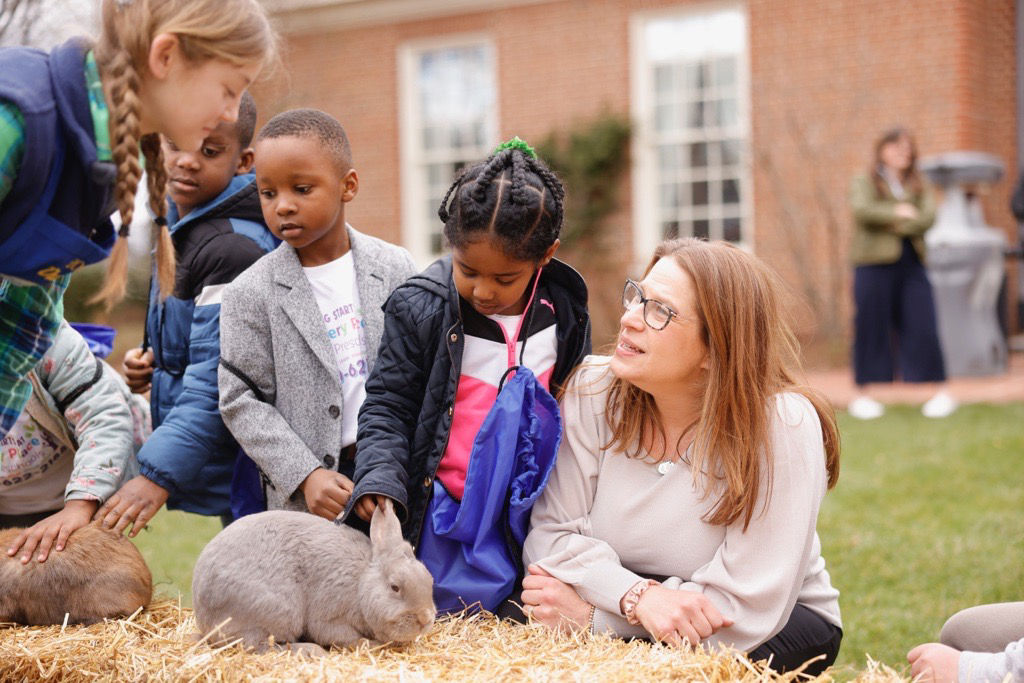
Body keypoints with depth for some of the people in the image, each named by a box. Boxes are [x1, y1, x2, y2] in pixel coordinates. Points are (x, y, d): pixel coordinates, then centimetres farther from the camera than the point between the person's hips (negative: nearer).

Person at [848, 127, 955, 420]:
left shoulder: (918, 187, 16)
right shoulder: (864, 183, 6)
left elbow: (928, 217, 0)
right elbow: (862, 210, -13)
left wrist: (898, 226, -10)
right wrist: (897, 212, -10)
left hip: (911, 264, 3)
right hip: (874, 265, -3)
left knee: (923, 327, -2)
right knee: (870, 327, -1)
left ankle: (941, 392, 4)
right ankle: (863, 394, 8)